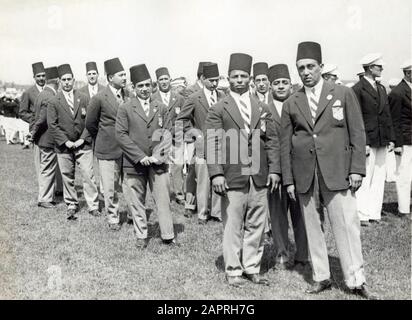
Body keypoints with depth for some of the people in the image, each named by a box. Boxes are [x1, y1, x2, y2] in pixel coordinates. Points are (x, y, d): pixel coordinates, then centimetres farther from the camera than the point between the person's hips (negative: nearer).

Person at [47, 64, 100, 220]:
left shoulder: (83, 99, 6)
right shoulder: (54, 102, 3)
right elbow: (52, 125, -2)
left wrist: (82, 139, -7)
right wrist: (66, 141, -9)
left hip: (83, 145, 0)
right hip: (64, 146, 0)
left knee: (88, 176, -3)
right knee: (67, 178, 7)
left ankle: (93, 206, 4)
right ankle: (71, 206, 19)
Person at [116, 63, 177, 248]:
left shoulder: (161, 108, 11)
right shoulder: (125, 109, 2)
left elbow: (166, 134, 9)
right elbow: (121, 135, -5)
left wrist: (158, 156, -6)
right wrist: (140, 157, -12)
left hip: (158, 163, 2)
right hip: (134, 163, -1)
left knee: (163, 200, 2)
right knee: (136, 202, 6)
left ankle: (168, 236, 13)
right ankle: (141, 236, 20)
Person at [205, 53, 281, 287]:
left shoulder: (263, 109, 14)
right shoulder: (218, 110, 3)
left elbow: (272, 141, 11)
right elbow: (213, 144, -4)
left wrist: (274, 169, 0)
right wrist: (216, 173, -14)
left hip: (260, 178, 4)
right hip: (232, 178, -4)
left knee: (257, 225, 9)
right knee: (233, 226, 1)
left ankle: (252, 268, 22)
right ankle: (233, 270, 15)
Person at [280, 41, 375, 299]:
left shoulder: (343, 94, 5)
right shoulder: (291, 104, 9)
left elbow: (358, 133, 3)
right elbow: (285, 144, 9)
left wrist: (357, 169, -4)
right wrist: (288, 179, 4)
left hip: (337, 172, -2)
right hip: (304, 176, 2)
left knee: (347, 225, -3)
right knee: (312, 227, 7)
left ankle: (356, 280, 10)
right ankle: (321, 277, 20)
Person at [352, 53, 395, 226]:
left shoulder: (381, 89, 16)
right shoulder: (357, 89, -8)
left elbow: (386, 115, 17)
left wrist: (391, 138, 11)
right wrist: (363, 143, -16)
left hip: (382, 142, 7)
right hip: (367, 141, -7)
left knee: (379, 179, 9)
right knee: (364, 180, -5)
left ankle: (374, 213, 16)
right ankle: (362, 215, 3)